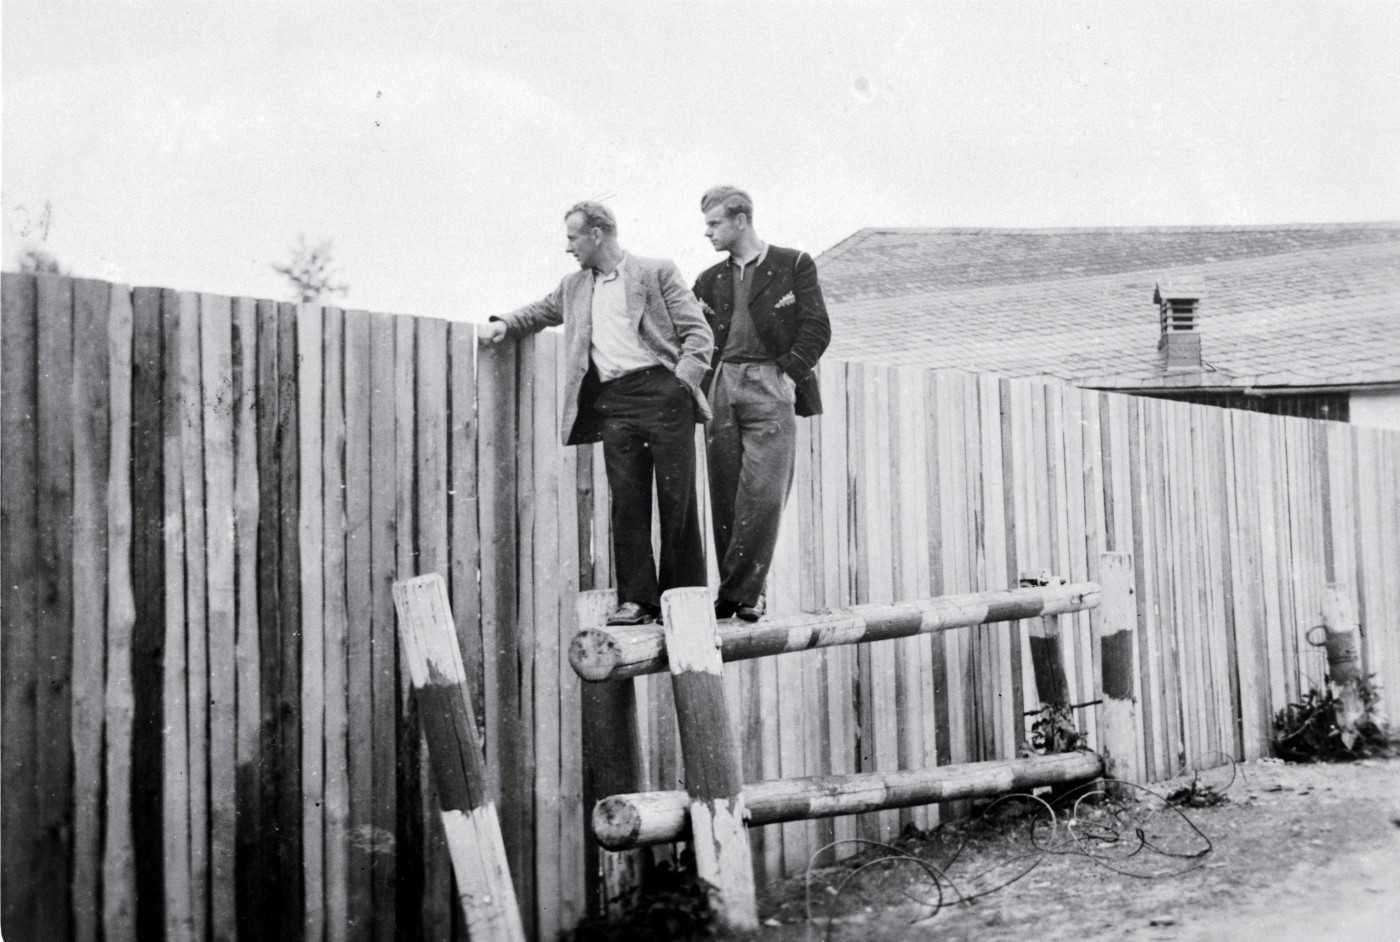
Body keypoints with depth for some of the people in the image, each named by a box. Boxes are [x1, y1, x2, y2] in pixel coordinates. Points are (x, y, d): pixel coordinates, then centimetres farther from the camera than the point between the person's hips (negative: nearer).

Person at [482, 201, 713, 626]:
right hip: (614, 403, 4)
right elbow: (540, 311, 35)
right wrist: (504, 323, 14)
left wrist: (682, 384, -12)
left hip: (662, 394, -4)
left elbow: (698, 333, 0)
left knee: (677, 498, -3)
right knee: (626, 501, -2)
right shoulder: (574, 287, 20)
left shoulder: (657, 272, 4)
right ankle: (637, 599, 1)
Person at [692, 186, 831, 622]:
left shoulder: (794, 265, 5)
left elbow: (817, 329, 0)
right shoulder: (710, 280, 18)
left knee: (763, 493, -11)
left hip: (770, 388, -4)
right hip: (721, 389, 4)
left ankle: (744, 590, -6)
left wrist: (790, 372, -10)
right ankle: (736, 588, 7)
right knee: (724, 496, 0)